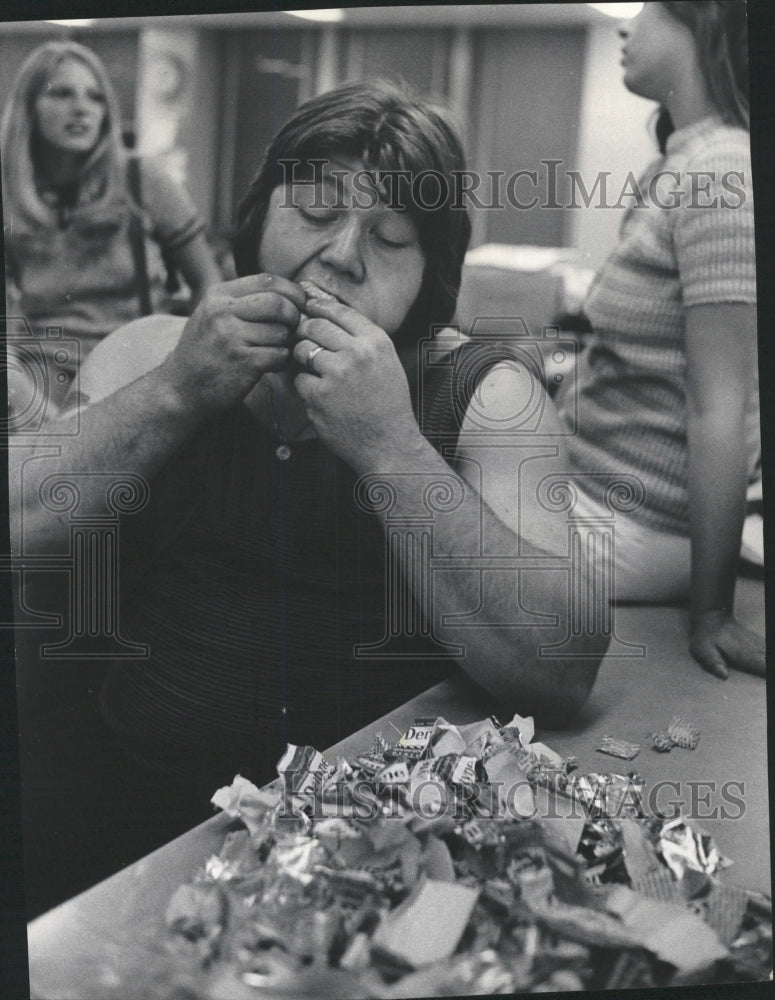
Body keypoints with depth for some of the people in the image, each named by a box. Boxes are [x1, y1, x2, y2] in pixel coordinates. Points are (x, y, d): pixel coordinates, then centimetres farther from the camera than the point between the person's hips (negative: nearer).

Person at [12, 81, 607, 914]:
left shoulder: (481, 399, -4)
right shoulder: (151, 354, 6)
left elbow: (561, 674, -18)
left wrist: (386, 447, -24)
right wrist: (176, 392, -16)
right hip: (128, 797, 2)